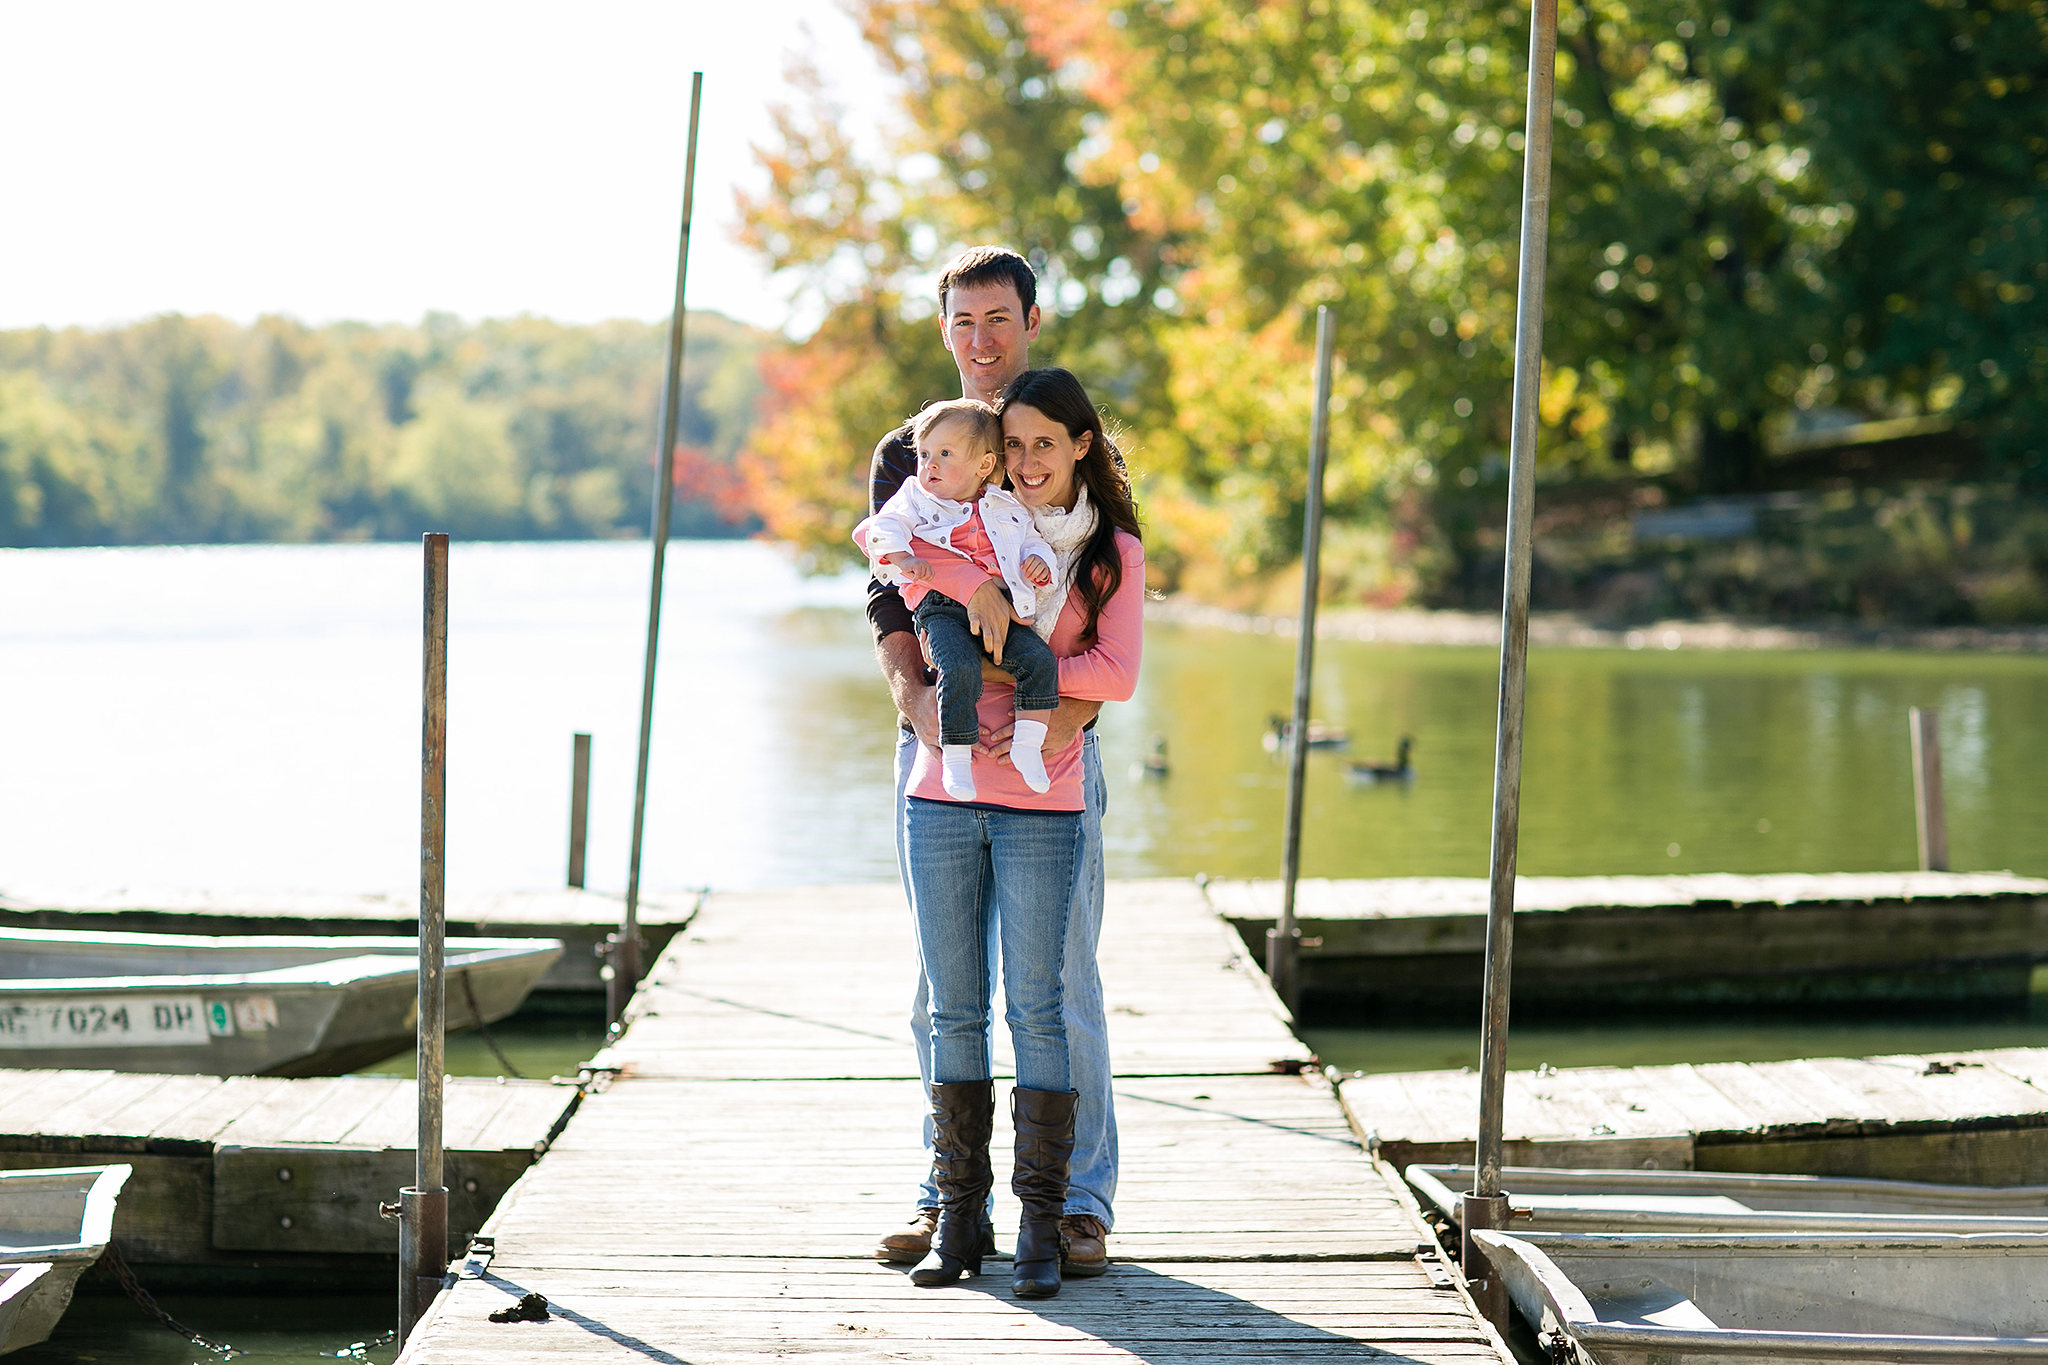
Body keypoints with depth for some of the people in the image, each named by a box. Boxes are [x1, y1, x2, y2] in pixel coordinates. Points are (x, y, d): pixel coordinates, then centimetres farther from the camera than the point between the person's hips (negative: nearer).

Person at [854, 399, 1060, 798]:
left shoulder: (1007, 510, 22)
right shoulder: (915, 499, 16)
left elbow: (1032, 541, 26)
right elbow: (884, 527, 6)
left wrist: (1039, 561, 2)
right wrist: (903, 557, -13)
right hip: (940, 609, -3)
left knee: (1039, 658, -18)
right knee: (960, 668, -30)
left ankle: (1027, 744, -9)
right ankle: (956, 756, -21)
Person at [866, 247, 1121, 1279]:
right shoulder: (906, 456, 12)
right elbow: (890, 603, 3)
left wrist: (1074, 707, -23)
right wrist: (913, 691, -18)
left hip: (1053, 747, -2)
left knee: (1061, 981, -3)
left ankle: (1080, 1201, 3)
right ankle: (952, 1195, 13)